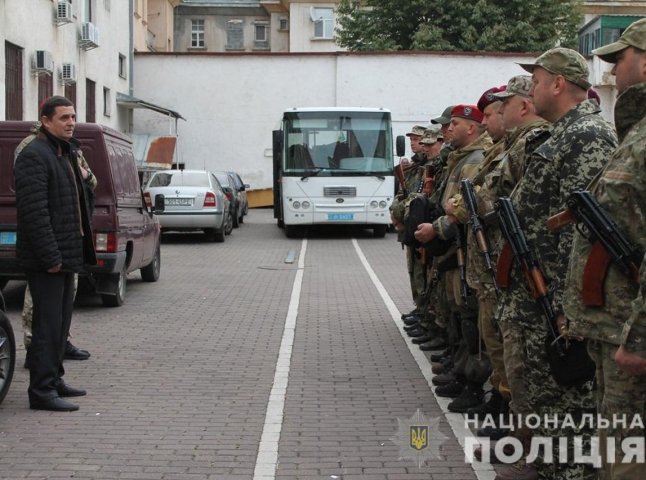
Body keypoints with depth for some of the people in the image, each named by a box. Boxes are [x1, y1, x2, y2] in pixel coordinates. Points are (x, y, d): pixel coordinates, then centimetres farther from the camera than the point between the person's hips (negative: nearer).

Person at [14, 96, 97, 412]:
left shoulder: (66, 154, 18)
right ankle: (41, 391, -2)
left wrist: (79, 251, 19)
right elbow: (34, 211, -21)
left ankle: (53, 380, 26)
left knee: (60, 321, 16)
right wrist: (51, 256, -23)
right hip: (46, 258, -10)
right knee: (48, 323, -7)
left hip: (64, 255, 10)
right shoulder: (34, 155, -14)